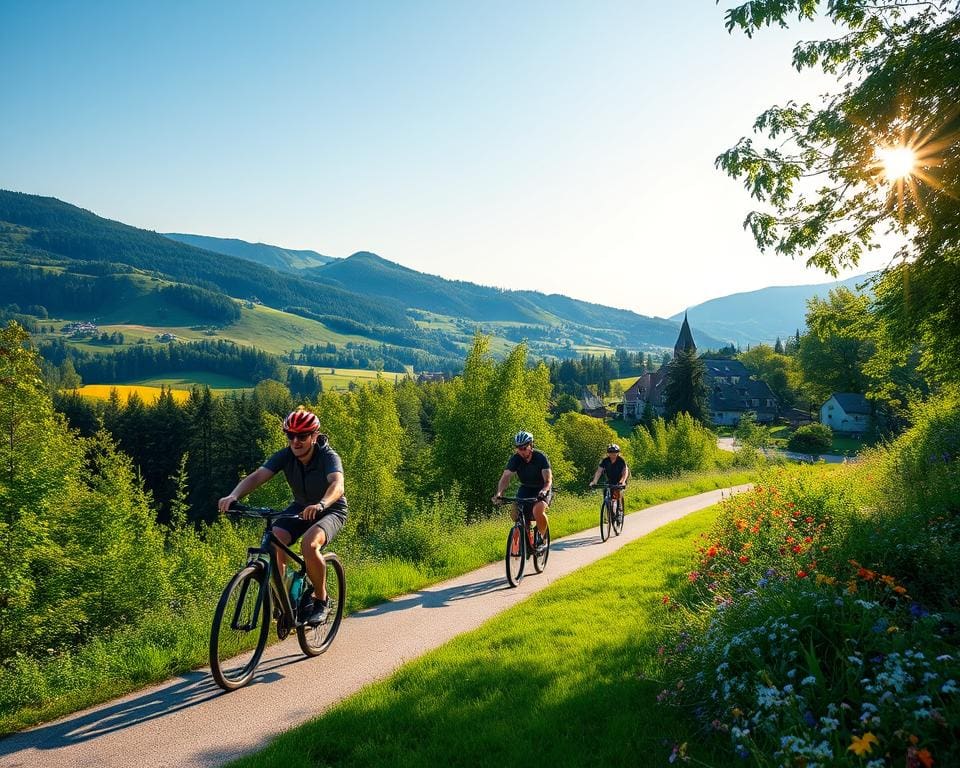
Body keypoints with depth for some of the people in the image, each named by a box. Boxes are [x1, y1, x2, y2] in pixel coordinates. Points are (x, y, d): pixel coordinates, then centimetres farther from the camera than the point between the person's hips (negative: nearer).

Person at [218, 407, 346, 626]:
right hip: (301, 507, 5)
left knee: (309, 544, -34)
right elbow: (256, 477, -28)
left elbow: (337, 485, -46)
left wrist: (321, 504, -67)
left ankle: (321, 600, -9)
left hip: (331, 510, -4)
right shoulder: (285, 456, -16)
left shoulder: (329, 457, -27)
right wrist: (233, 496, -47)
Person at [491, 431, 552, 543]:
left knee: (538, 511, -32)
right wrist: (499, 493, -42)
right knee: (515, 513, -18)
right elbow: (506, 476, -23)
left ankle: (542, 537, -8)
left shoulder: (540, 457, -22)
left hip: (542, 489, -4)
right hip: (525, 488, 4)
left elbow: (548, 480, -28)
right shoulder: (515, 459, -14)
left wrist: (543, 491, -50)